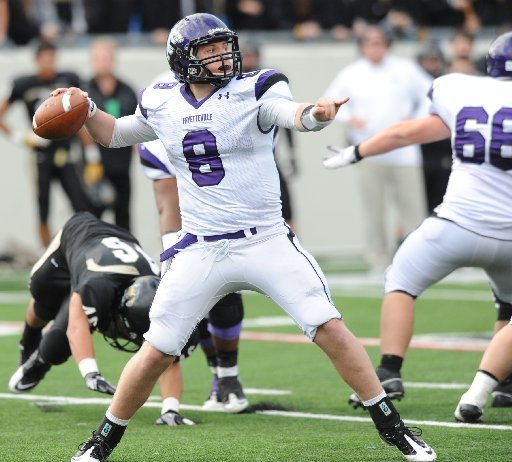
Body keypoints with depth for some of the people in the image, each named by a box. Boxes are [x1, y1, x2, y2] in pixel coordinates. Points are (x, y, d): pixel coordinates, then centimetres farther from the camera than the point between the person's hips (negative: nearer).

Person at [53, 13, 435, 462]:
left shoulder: (253, 91, -7)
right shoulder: (162, 104, 3)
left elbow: (291, 113, -29)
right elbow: (114, 134, 21)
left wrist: (315, 113, -52)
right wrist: (87, 111, 1)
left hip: (267, 240, -2)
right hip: (201, 251, 2)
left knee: (330, 329, -10)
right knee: (156, 352, 1)